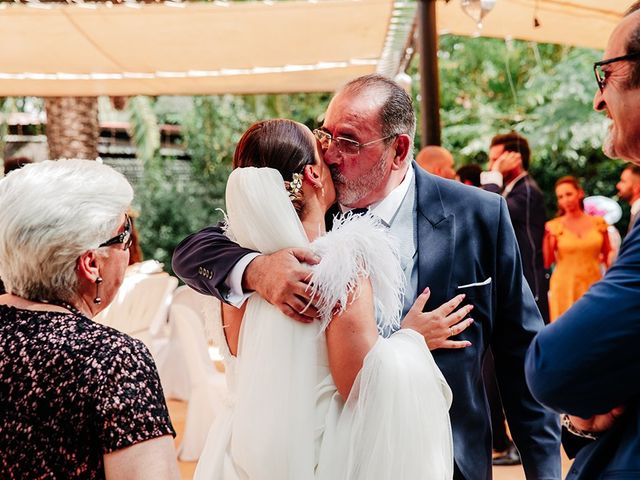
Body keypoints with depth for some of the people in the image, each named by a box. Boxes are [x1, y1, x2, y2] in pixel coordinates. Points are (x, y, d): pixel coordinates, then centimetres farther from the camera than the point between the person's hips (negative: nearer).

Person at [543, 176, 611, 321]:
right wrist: (547, 238, -15)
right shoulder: (553, 226, -1)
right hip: (564, 288, -1)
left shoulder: (598, 223, 5)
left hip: (593, 286, 2)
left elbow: (608, 255, 14)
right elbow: (547, 263, -4)